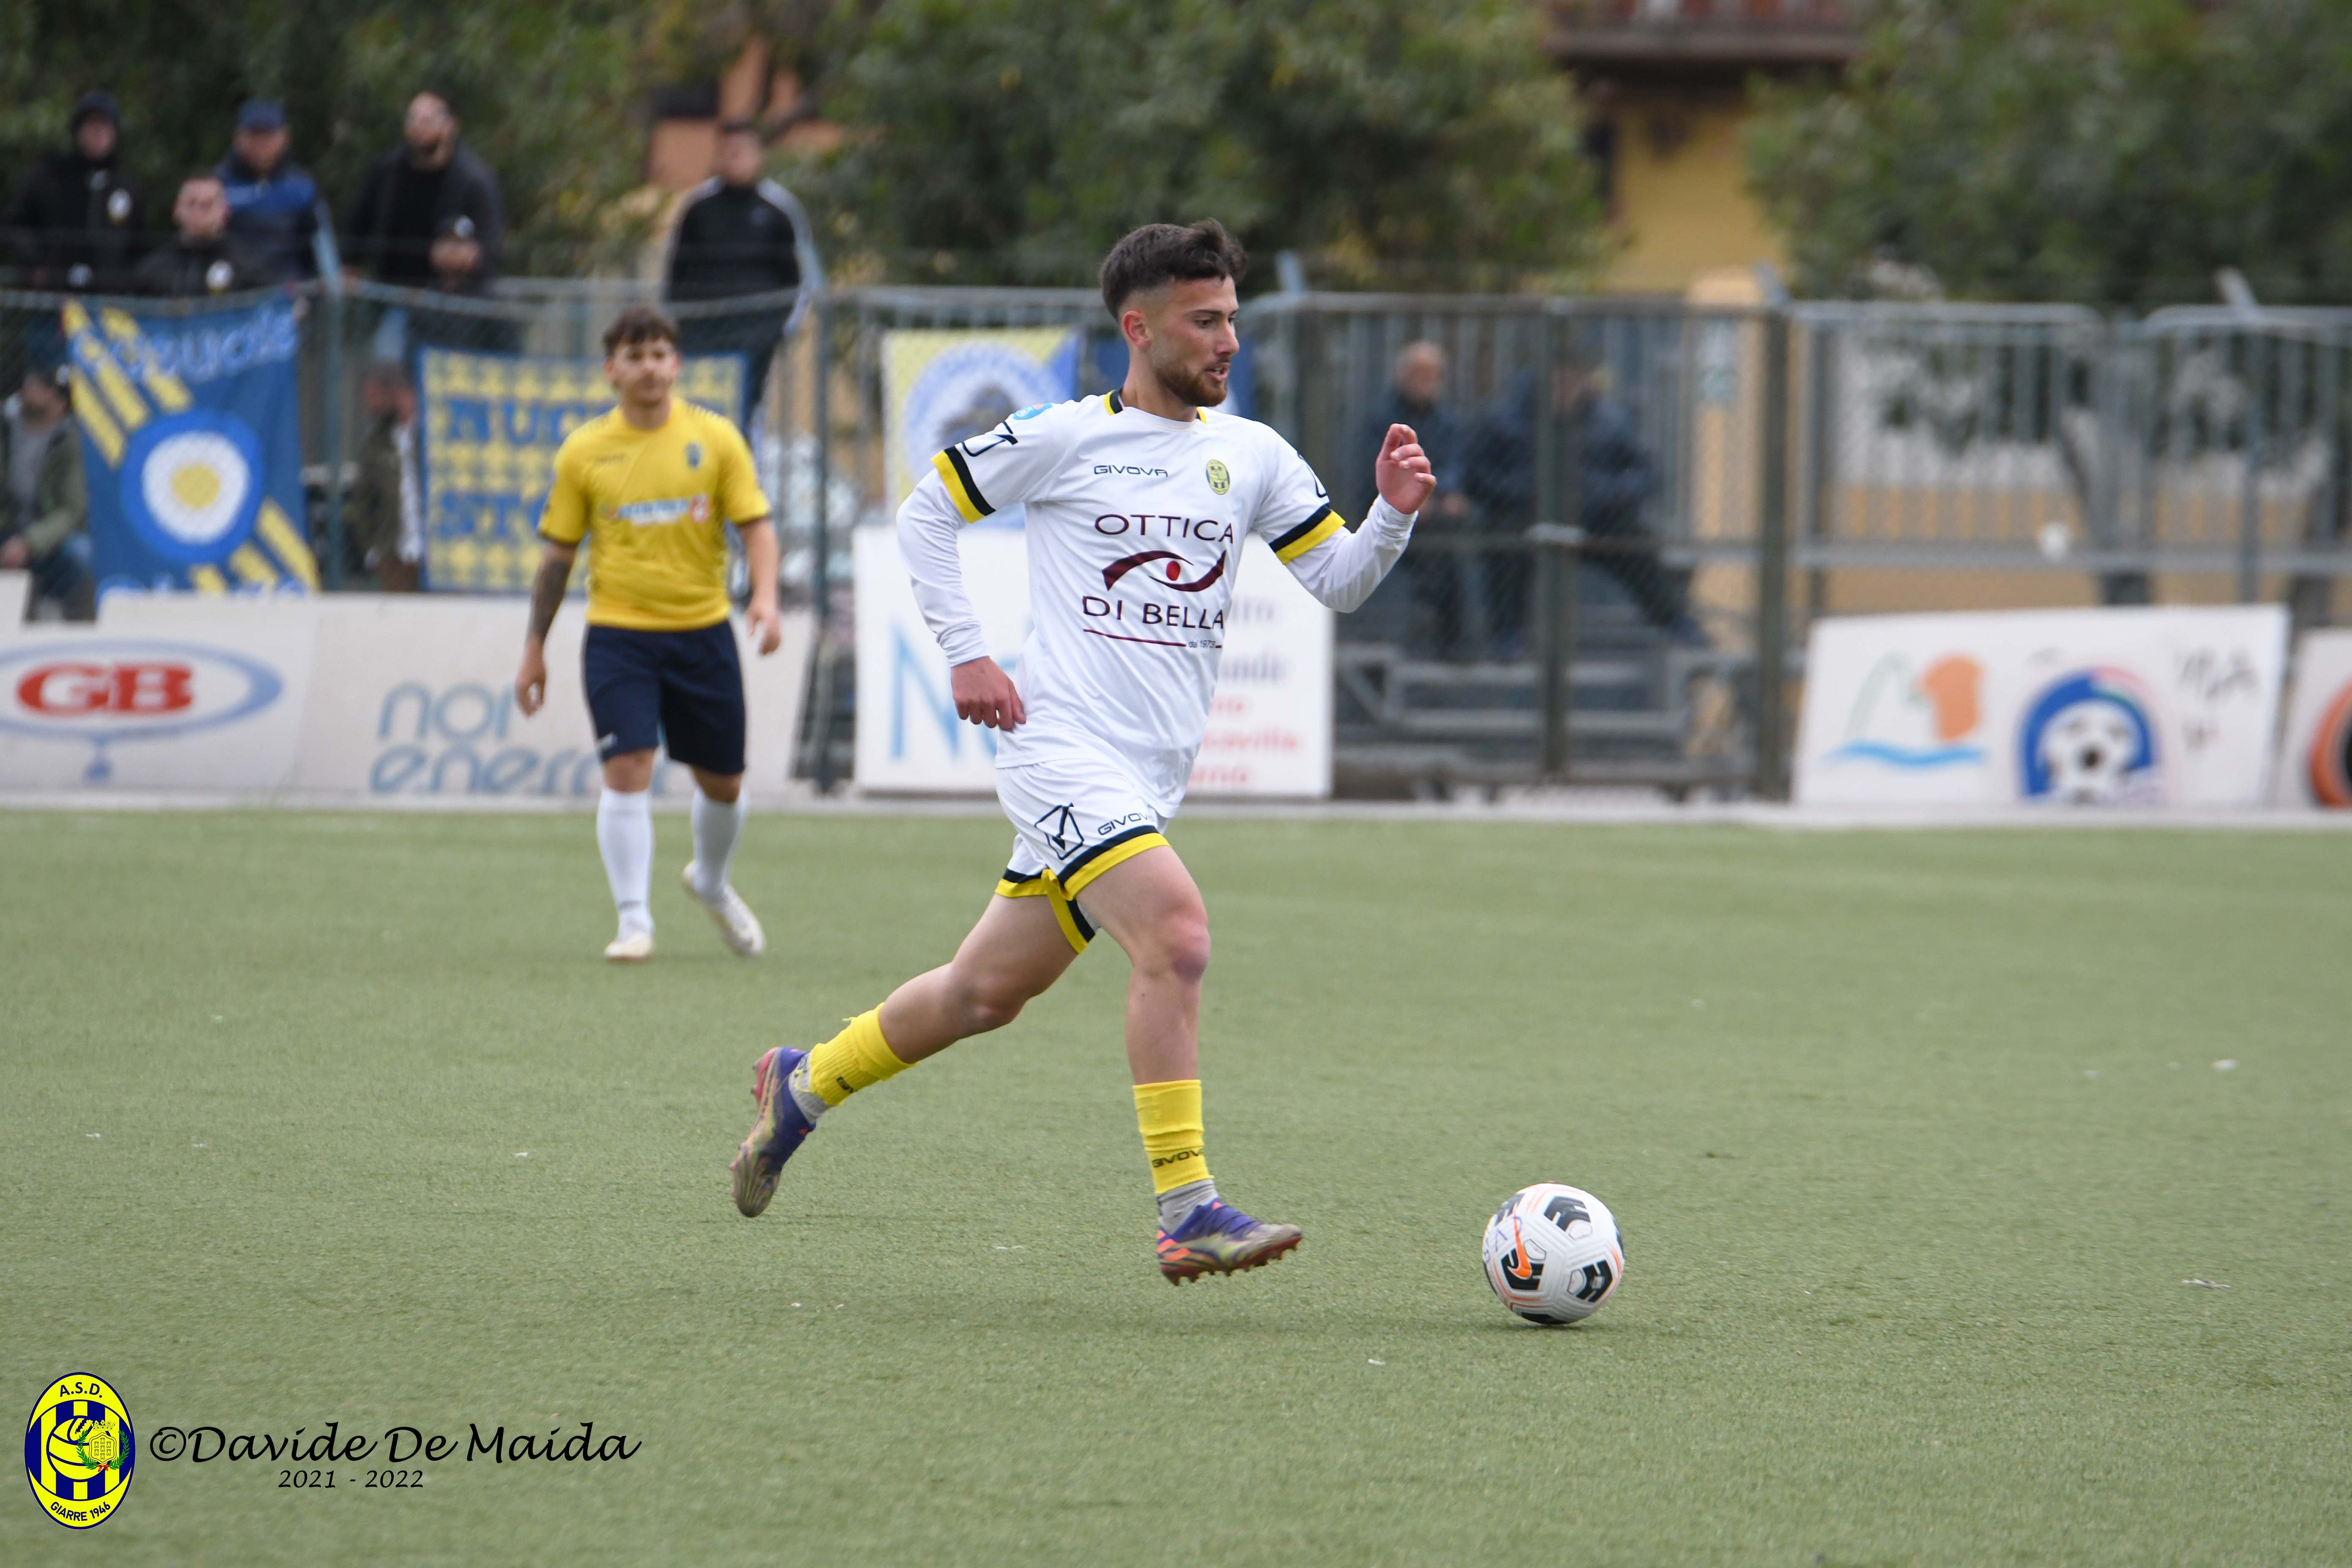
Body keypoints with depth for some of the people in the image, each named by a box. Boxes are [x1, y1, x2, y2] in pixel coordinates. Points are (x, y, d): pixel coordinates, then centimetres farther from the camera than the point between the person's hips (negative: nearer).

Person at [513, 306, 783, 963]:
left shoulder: (714, 438, 0)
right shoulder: (583, 452, 1)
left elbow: (755, 524, 0)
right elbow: (558, 554, 7)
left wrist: (765, 597, -18)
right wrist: (535, 650, 8)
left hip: (702, 629, 1)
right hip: (618, 632, -1)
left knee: (722, 781, 11)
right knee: (627, 770, -15)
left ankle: (712, 882, 40)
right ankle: (634, 923, -8)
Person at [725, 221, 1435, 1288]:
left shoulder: (1252, 456, 10)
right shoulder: (1065, 438, -4)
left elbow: (1337, 581, 9)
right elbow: (926, 512, 6)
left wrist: (1394, 513, -10)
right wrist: (965, 652, -3)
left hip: (1149, 778, 6)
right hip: (1063, 748, -6)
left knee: (988, 991, 14)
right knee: (1176, 933, -25)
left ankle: (803, 1085, 37)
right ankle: (1187, 1213, -23)